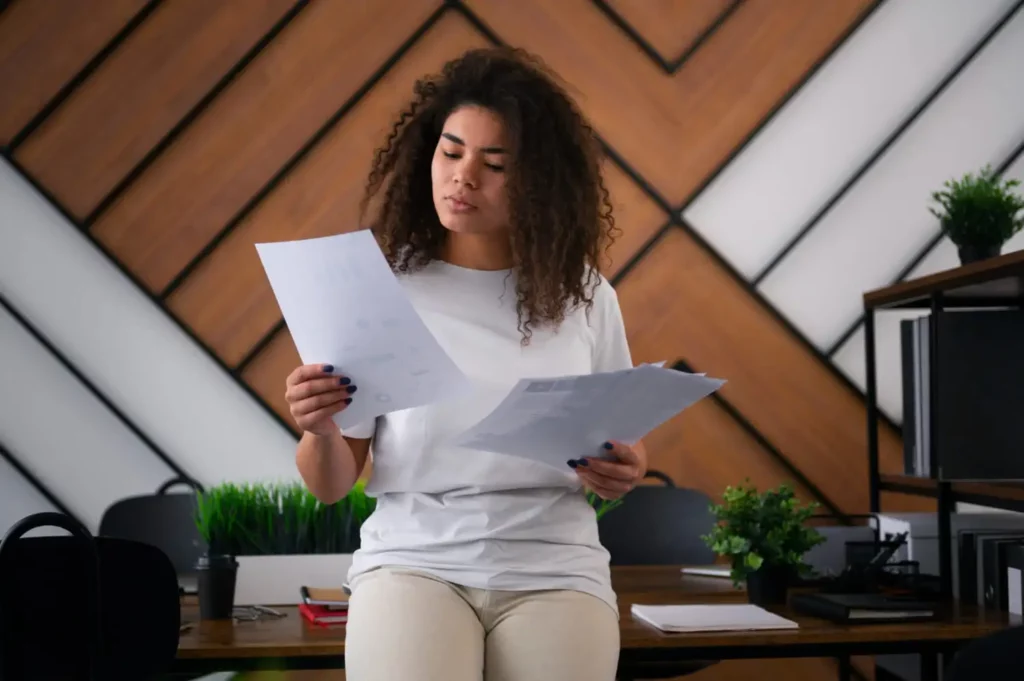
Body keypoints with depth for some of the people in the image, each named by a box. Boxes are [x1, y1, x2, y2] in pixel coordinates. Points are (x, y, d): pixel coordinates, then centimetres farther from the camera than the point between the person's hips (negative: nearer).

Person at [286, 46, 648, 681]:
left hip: (553, 569, 2)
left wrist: (623, 471, -7)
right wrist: (319, 429, -19)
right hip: (414, 561, -1)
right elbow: (332, 485, 2)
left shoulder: (582, 294, 5)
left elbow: (617, 453, 16)